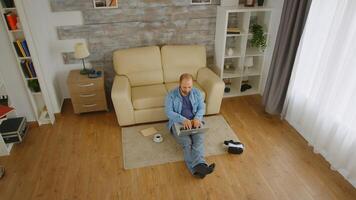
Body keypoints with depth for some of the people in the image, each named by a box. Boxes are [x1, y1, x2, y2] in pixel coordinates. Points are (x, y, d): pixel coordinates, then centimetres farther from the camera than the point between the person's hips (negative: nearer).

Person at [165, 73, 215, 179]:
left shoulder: (197, 92, 3)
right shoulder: (171, 94, -7)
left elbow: (202, 108, 4)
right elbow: (168, 112, -12)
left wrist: (197, 118, -18)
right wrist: (183, 119, -26)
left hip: (194, 121, 2)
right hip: (178, 122, -2)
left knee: (199, 139, -30)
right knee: (186, 142, -30)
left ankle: (198, 166, -48)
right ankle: (199, 166, -45)